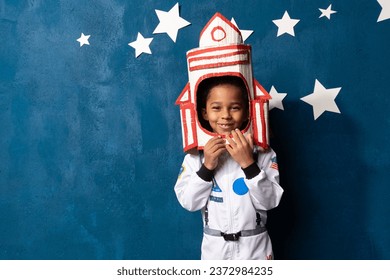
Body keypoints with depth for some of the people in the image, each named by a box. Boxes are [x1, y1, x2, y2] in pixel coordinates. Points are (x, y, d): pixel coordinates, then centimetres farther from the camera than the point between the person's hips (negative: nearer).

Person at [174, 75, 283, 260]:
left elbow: (269, 201, -15)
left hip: (255, 248, 0)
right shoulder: (196, 155, -7)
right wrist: (207, 167, -22)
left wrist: (249, 164, -26)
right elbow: (188, 202, -10)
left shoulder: (262, 153, -10)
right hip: (215, 249, 1)